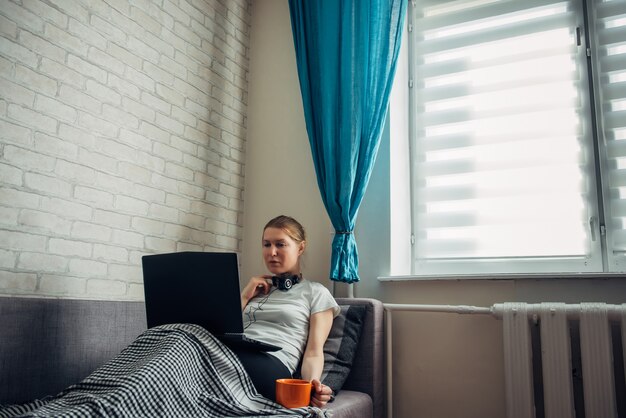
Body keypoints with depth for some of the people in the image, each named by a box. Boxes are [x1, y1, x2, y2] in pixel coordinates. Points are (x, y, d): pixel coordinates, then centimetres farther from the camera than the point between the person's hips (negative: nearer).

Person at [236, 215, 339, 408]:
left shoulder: (316, 292, 16)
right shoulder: (256, 288, 32)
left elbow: (314, 351, 3)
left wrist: (312, 383, -19)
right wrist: (244, 296, 14)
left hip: (272, 365, -5)